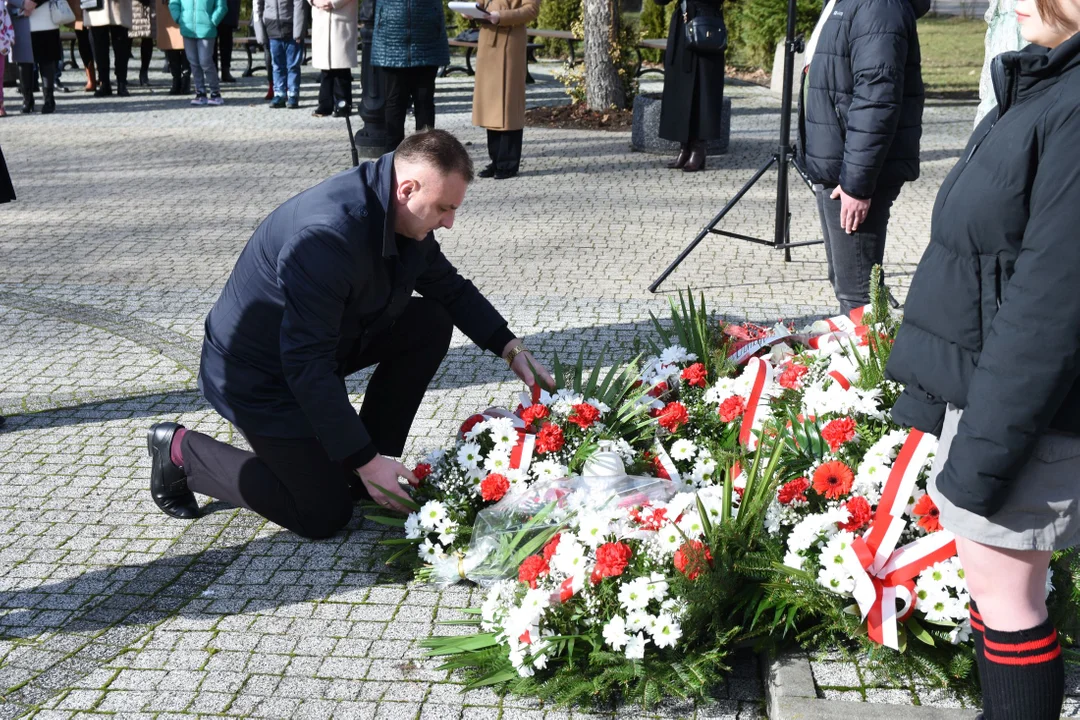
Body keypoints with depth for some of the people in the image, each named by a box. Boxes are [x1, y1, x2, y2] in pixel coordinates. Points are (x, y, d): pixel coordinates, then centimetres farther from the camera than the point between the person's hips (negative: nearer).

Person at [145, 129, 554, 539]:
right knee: (325, 516, -5)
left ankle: (375, 467, 5)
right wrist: (365, 462, -31)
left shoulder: (404, 215, -9)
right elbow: (307, 367, -35)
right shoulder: (327, 236, -37)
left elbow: (451, 288, 10)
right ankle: (182, 451, 9)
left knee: (430, 323, -5)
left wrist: (511, 349, 0)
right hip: (260, 373, -8)